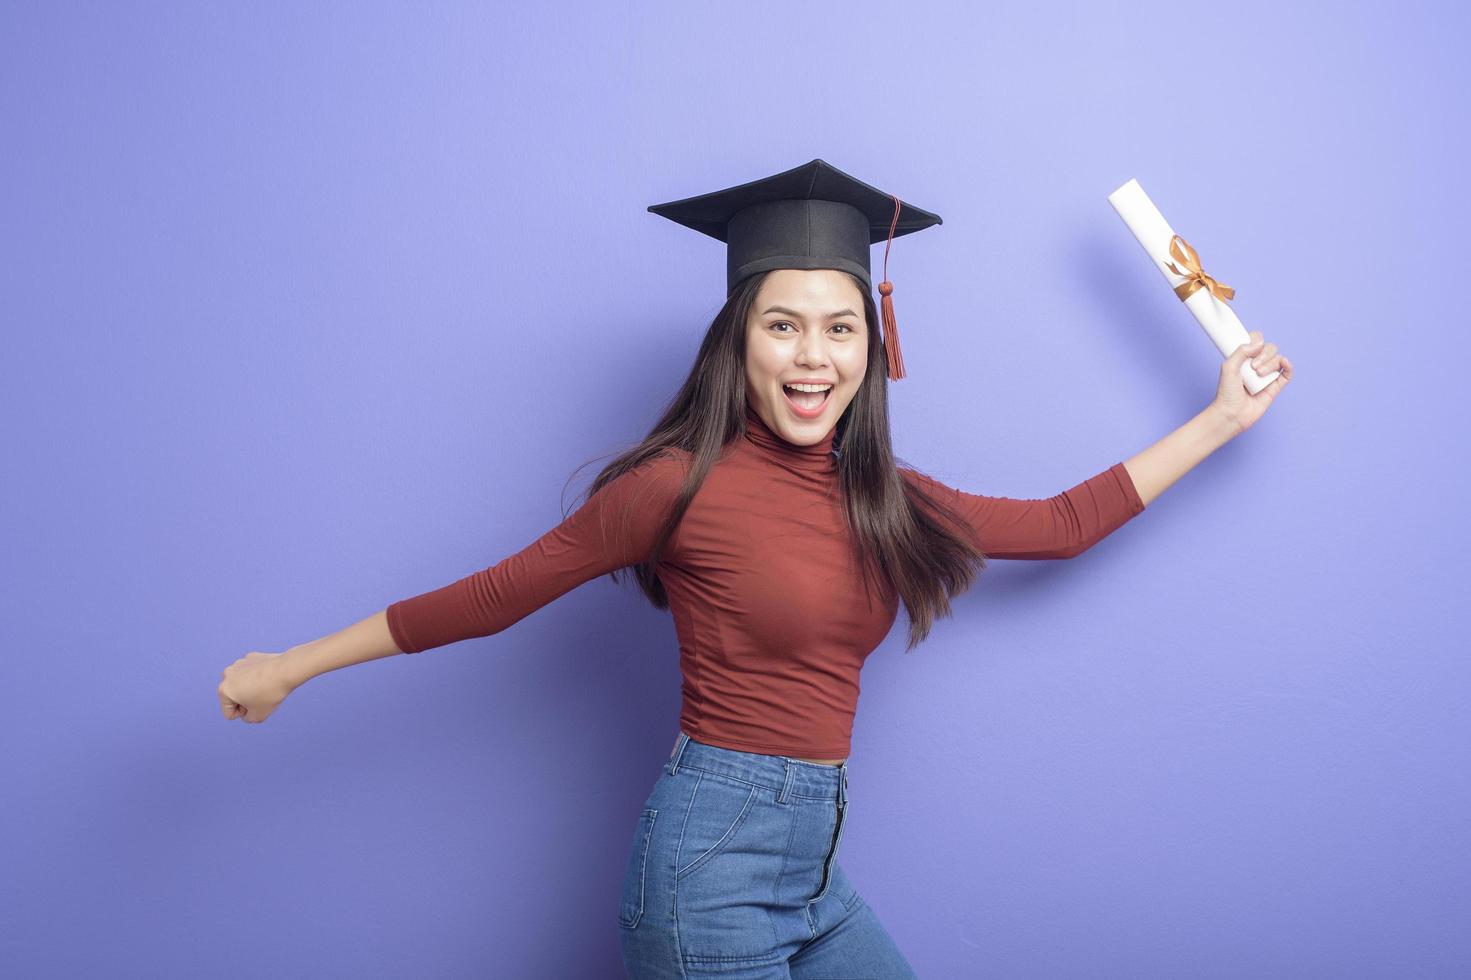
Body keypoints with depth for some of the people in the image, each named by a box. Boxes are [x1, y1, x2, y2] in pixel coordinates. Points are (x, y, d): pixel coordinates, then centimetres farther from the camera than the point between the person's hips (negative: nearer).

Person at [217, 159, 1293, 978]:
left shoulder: (884, 498, 6)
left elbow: (1064, 523, 14)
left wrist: (1221, 418, 20)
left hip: (814, 865, 7)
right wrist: (293, 665, 1)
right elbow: (500, 592, -5)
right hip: (714, 851, -6)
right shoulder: (686, 486, -11)